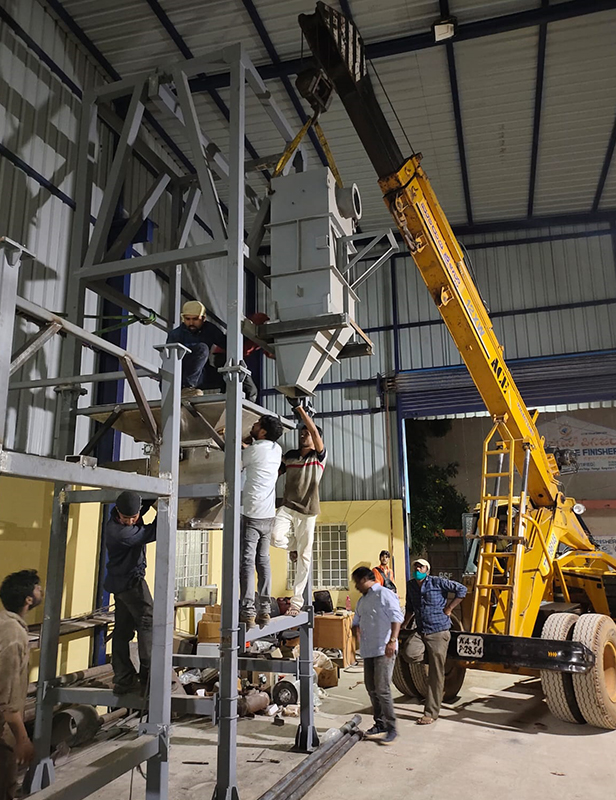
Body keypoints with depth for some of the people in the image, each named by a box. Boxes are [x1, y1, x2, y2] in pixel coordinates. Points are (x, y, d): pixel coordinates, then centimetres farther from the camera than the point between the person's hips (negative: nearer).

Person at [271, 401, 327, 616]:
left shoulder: (320, 456, -1)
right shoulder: (289, 455, 12)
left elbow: (315, 432, -16)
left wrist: (300, 408, -19)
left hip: (307, 512, -2)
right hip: (287, 507, 2)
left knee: (304, 557, 1)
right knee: (276, 537, -25)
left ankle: (297, 600, 13)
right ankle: (293, 545, 12)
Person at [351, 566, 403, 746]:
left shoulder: (384, 594, -8)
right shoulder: (362, 600, 19)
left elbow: (396, 617, -16)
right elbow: (357, 620, 29)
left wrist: (392, 640, -24)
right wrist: (357, 629, 6)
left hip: (384, 650, -9)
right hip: (368, 650, 9)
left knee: (382, 689, -11)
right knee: (371, 688, 12)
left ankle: (391, 728, -1)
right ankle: (380, 725, 24)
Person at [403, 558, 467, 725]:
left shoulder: (437, 582, -10)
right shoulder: (410, 585, 7)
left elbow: (461, 590, -8)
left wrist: (449, 608, -6)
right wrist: (403, 626, 22)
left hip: (438, 632, -5)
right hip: (420, 632, 5)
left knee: (435, 676, -1)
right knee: (410, 653, -25)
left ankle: (431, 713, 10)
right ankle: (429, 656, 8)